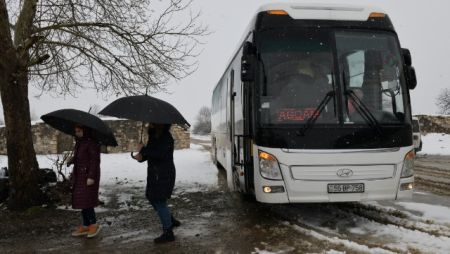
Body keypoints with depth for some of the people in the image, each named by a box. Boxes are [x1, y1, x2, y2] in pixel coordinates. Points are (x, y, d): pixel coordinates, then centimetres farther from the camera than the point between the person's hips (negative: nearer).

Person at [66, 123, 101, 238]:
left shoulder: (92, 142, -13)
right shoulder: (79, 142, 14)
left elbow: (95, 160, -17)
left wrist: (91, 176, -22)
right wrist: (71, 159, 0)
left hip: (88, 176, -9)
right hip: (79, 176, 9)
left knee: (86, 201, -8)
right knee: (81, 201, 11)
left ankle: (94, 224, 5)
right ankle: (85, 226, 19)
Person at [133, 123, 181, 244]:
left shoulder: (166, 136, -17)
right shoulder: (153, 135, 10)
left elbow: (160, 154, -26)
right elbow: (151, 152, 12)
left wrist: (143, 150, -19)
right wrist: (141, 157, -8)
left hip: (164, 174, -9)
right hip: (155, 173, 9)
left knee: (159, 201, -5)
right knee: (151, 197, 17)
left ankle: (168, 233, 8)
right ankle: (171, 220, 33)